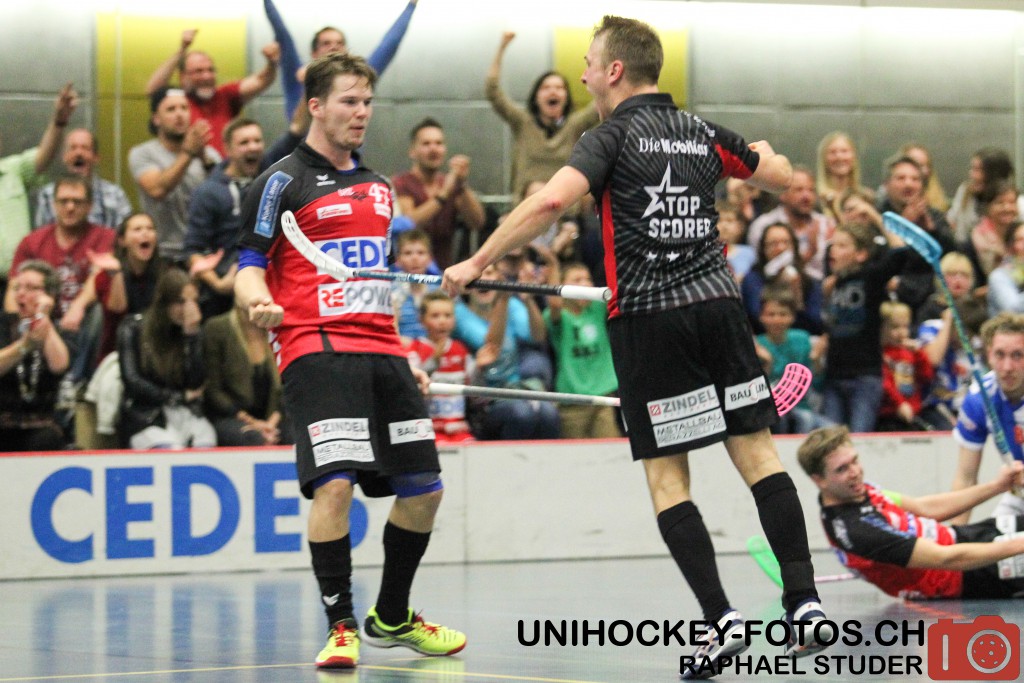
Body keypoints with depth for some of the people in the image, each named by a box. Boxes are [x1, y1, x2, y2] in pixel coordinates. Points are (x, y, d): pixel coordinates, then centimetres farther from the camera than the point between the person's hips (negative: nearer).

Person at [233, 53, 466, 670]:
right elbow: (249, 267, -5)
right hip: (316, 351, -7)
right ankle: (342, 626, -10)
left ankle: (392, 617, 25)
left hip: (380, 350, 7)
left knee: (422, 488, 7)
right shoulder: (283, 182, -1)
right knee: (335, 483, -20)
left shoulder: (377, 187, 20)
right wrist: (259, 301, -28)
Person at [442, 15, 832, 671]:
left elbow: (551, 200, -20)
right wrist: (763, 152, 48)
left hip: (648, 320, -5)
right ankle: (805, 600, -1)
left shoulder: (614, 135, -4)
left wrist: (477, 262, -15)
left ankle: (721, 617, -7)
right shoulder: (703, 132, 11)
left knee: (667, 476, 1)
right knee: (757, 452, 6)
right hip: (718, 304, 5)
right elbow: (785, 178, 25)